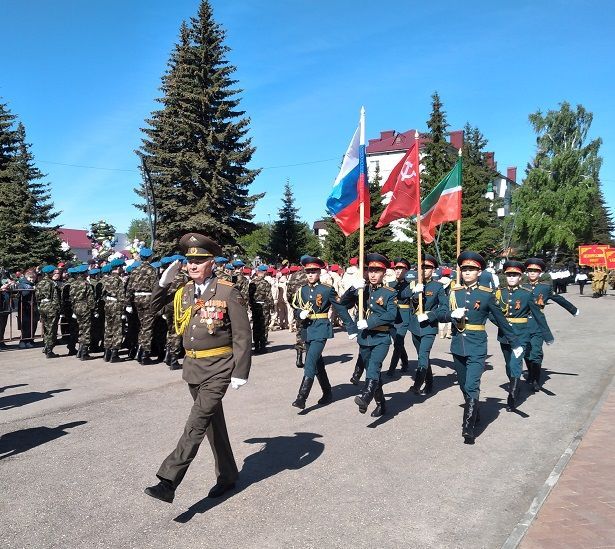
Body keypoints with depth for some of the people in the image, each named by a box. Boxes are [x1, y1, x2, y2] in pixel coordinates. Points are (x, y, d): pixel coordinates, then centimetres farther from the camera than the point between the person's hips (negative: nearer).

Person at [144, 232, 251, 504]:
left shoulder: (228, 292, -11)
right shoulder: (183, 292, 6)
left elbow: (242, 335, -11)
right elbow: (155, 307, 17)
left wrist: (240, 372, -15)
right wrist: (164, 281, 1)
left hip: (219, 368, -6)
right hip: (192, 366, 7)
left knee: (197, 422, -13)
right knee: (213, 422, 16)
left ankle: (168, 482, -11)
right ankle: (227, 476, 30)